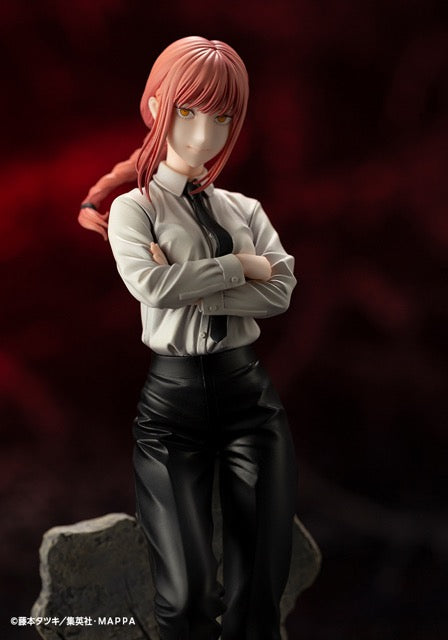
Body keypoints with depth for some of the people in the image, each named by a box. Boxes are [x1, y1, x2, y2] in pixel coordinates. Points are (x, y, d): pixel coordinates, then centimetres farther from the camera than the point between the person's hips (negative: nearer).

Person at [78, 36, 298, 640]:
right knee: (186, 590, -6)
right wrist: (241, 266, -7)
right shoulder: (134, 207, 5)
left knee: (262, 579, 0)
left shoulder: (246, 210, 13)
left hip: (248, 390, 3)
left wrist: (194, 289, -12)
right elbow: (151, 283, -15)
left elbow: (280, 291, -2)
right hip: (172, 394, -3)